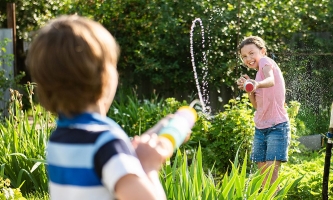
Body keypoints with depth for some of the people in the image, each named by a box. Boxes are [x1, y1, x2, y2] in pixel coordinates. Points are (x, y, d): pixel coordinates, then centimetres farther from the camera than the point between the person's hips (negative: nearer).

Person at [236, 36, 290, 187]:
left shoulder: (266, 61, -8)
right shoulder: (258, 72, 16)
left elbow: (271, 80, -33)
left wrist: (257, 84, -54)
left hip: (277, 127, -9)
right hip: (260, 128, 9)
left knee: (271, 169, -16)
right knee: (263, 172, 8)